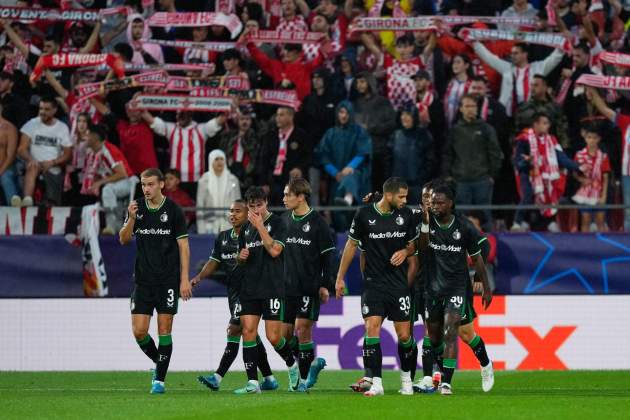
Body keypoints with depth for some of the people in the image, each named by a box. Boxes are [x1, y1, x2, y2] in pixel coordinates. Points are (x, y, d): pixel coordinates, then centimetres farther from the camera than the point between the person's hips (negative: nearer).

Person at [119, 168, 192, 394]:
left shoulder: (173, 210, -4)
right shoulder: (137, 209, 6)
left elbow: (183, 246, -2)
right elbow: (124, 239, 3)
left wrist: (185, 279, -8)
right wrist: (131, 219, -16)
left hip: (168, 280, -3)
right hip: (143, 280, 3)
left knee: (164, 329, -3)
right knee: (139, 331, -3)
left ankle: (160, 379, 3)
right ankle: (159, 363, 21)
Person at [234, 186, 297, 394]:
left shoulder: (277, 223, -4)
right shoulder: (246, 227, 15)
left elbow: (275, 250, -17)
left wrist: (260, 225, -16)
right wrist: (241, 256, 1)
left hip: (273, 289, -6)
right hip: (249, 289, 6)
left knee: (273, 337, -7)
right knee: (248, 331, -5)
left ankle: (292, 364, 23)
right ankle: (252, 382, -4)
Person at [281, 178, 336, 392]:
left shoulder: (317, 222, -6)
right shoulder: (285, 220, 9)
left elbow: (329, 255, -4)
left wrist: (325, 285, -9)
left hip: (310, 286, -6)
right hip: (288, 286, 6)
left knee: (302, 328, -12)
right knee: (285, 332, 3)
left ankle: (304, 379, -5)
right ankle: (313, 362, 22)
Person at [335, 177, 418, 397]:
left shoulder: (405, 214, 1)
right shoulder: (364, 214, -6)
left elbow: (413, 244, 16)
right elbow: (352, 244, 5)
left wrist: (405, 251, -8)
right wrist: (340, 277, 7)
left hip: (399, 284, 2)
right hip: (373, 284, -2)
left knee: (404, 335, 2)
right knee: (372, 329, -14)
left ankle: (406, 378, 25)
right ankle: (376, 384, -11)